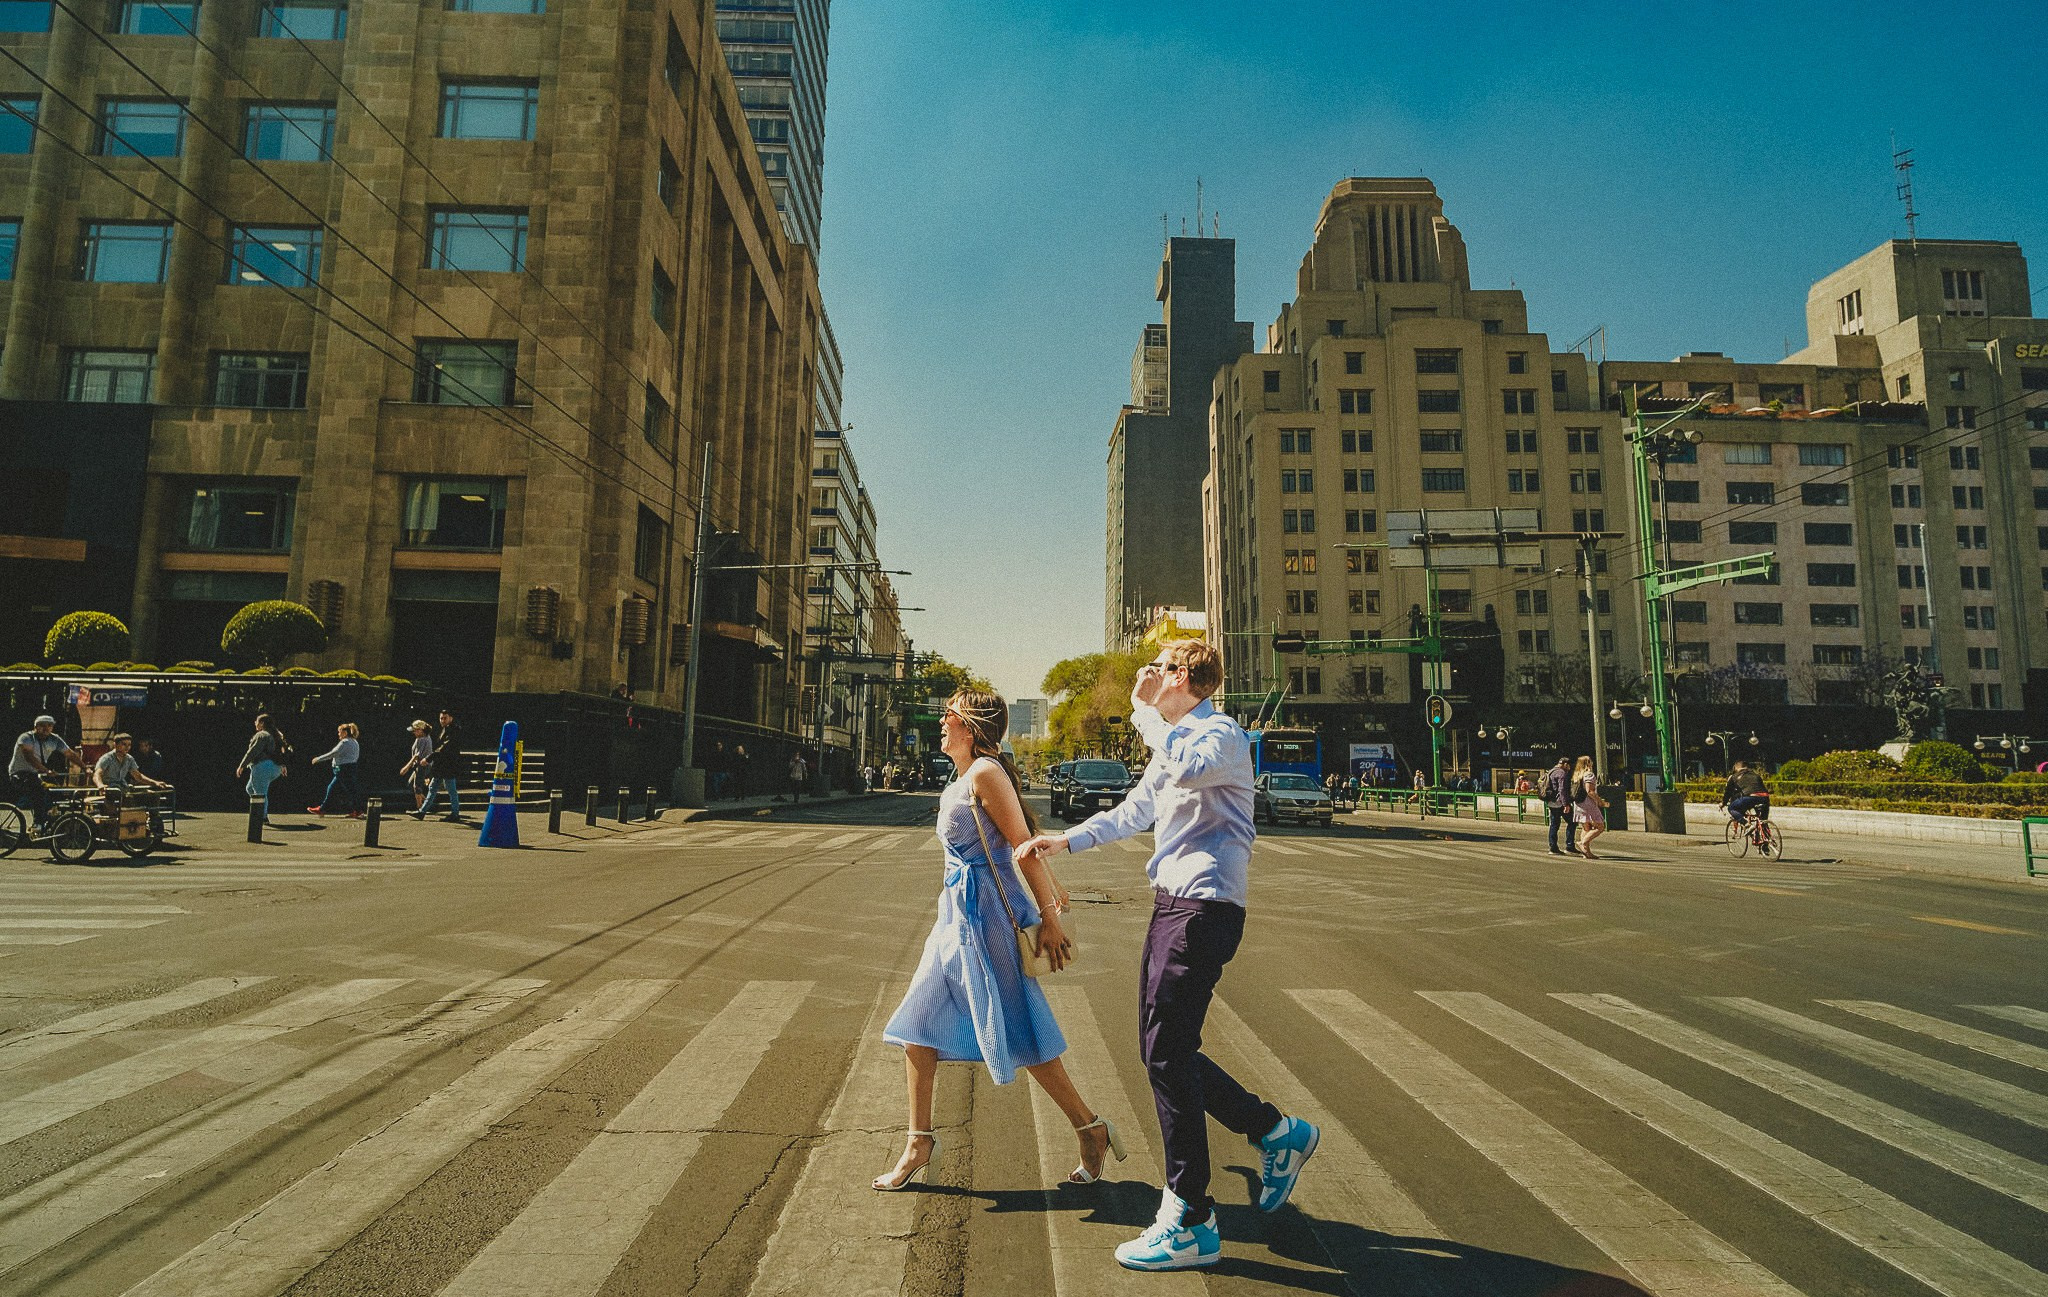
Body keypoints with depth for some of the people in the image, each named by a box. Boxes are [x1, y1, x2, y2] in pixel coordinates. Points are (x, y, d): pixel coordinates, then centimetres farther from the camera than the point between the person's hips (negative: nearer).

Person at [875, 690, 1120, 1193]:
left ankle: (1091, 1129, 16)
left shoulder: (985, 774, -15)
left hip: (985, 912, -10)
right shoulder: (963, 781, 13)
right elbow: (1029, 836, 18)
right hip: (959, 912, 10)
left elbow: (1025, 845, -17)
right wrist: (1055, 892, 21)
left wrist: (1049, 919, -15)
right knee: (918, 1023, 10)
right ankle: (919, 1142, 22)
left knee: (1017, 1035, 0)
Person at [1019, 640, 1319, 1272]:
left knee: (1166, 1054, -7)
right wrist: (1066, 840, 22)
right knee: (1162, 1050, 13)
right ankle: (1276, 1132, 27)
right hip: (1172, 905, 10)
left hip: (1205, 907, -10)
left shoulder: (1222, 733, -10)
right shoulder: (1178, 741, 20)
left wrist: (1144, 708, -21)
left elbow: (1189, 768, -34)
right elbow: (1133, 811, 28)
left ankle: (1190, 1224, 5)